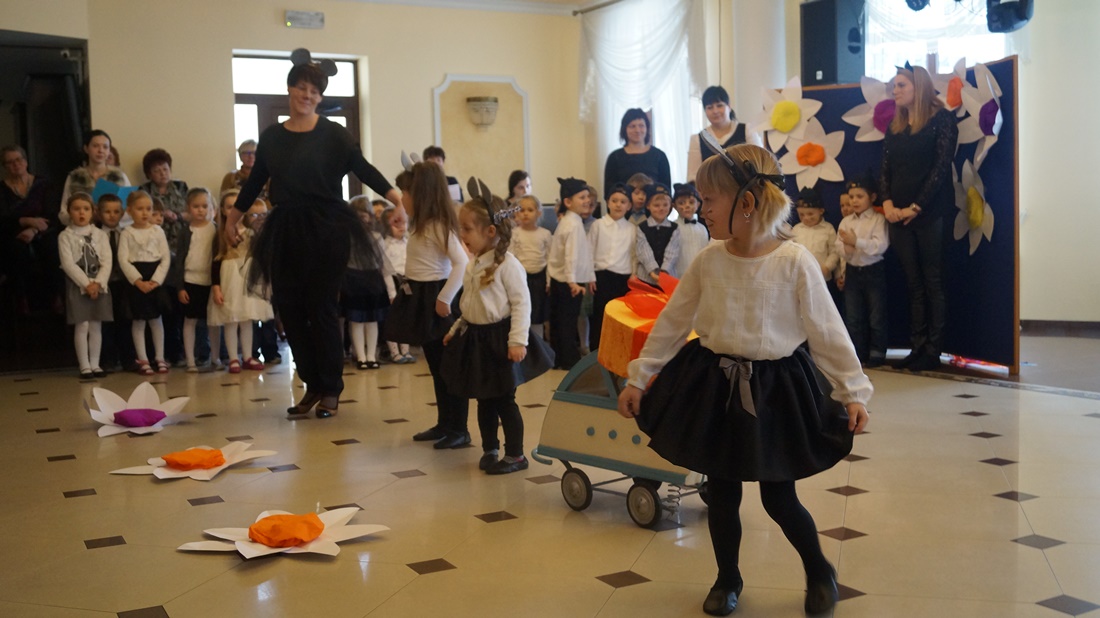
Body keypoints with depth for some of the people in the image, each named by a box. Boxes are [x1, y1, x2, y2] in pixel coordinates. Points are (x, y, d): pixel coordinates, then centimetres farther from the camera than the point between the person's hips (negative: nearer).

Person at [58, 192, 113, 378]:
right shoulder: (65, 236, -1)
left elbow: (107, 262, 0)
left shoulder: (100, 234, 8)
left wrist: (98, 283, -13)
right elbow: (68, 264, -9)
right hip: (77, 285, -3)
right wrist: (86, 283, -16)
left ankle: (95, 364, 12)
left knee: (96, 326, 6)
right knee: (82, 326, -4)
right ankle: (84, 366, 0)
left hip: (99, 285, 3)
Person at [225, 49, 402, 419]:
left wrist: (394, 196, -24)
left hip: (326, 230, -4)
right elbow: (255, 180, 20)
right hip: (285, 231, 4)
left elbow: (362, 168, -10)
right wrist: (233, 218, 27)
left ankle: (330, 390, 11)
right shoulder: (271, 137, 10)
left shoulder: (332, 134, -2)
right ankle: (312, 386, 17)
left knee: (322, 309, -2)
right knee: (290, 309, 4)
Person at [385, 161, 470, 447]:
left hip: (435, 299, -10)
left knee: (449, 366, -3)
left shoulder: (439, 226, -16)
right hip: (421, 298, 10)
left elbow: (462, 263, -24)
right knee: (435, 366, 15)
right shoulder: (423, 225, 13)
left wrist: (445, 299, -25)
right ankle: (444, 424, 24)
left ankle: (459, 429, 4)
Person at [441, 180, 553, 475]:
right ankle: (489, 450, 27)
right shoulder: (473, 266, 9)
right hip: (475, 338, 8)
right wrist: (456, 329, 18)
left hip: (499, 338, -8)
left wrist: (518, 341, -23)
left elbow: (521, 304, -18)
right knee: (484, 400, 15)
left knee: (504, 401, 0)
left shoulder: (508, 265, -17)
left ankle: (515, 455, 12)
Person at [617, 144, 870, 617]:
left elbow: (827, 332, -7)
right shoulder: (708, 261, -2)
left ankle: (820, 573, 33)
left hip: (775, 389, -3)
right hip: (715, 386, 3)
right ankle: (727, 580, 34)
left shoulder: (794, 263, -13)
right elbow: (671, 324, 5)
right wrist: (639, 377, 6)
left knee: (778, 498, 5)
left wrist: (853, 390, -6)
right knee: (721, 492, 12)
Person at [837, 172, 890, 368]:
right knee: (852, 316, 9)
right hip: (853, 271, 5)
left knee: (876, 315, 3)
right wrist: (846, 249, -22)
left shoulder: (878, 220, -9)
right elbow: (838, 246, 0)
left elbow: (881, 245, -20)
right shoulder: (846, 221, 6)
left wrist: (857, 242, -25)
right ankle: (856, 352, 18)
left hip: (874, 271, -5)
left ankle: (877, 352, 12)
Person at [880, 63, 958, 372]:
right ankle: (917, 348, 11)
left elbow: (941, 167, -10)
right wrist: (887, 203, -6)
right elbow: (885, 170, 11)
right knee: (914, 285, 8)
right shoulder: (894, 127, 16)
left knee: (933, 283, -1)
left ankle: (933, 351, 3)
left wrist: (915, 207, -14)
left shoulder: (941, 120, -2)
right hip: (898, 216, 6)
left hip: (930, 215, -6)